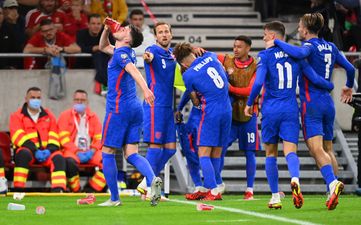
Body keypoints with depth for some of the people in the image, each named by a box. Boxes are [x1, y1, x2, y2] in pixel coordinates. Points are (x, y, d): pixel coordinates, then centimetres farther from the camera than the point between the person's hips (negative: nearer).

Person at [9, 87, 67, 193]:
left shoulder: (48, 115, 19)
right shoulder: (17, 116, 8)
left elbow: (54, 136, 10)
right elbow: (18, 136, -7)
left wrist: (49, 150, -12)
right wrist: (35, 151, -20)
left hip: (46, 152, 3)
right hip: (27, 150, -3)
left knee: (58, 157, -27)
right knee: (23, 154, -37)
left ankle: (58, 190, -40)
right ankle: (18, 190, -37)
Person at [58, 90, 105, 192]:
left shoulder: (93, 117, 17)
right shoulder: (65, 115, 8)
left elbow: (99, 138, 10)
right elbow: (63, 138, -2)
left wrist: (92, 151, -9)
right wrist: (77, 152, -14)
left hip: (90, 152, 3)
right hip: (72, 151, -3)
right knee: (70, 162, -39)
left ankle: (90, 191, -19)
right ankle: (76, 191, -20)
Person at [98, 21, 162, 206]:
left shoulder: (121, 53, -10)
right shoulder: (124, 52, 17)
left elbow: (133, 70, -30)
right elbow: (103, 47, 35)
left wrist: (145, 89, -46)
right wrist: (106, 29, 18)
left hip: (118, 108, -8)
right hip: (134, 108, 8)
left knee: (107, 153, 3)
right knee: (131, 154, 1)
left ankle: (114, 198, 5)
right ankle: (152, 179, -24)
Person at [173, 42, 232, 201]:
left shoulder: (188, 75, -7)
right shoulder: (210, 57, 5)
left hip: (210, 112, -6)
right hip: (227, 111, 6)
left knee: (203, 153, -4)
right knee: (216, 154, 10)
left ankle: (214, 191, -14)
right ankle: (210, 187, 14)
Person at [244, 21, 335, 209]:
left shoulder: (265, 56, -5)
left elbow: (258, 82, -16)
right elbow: (315, 79, 3)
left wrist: (249, 104, -3)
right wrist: (331, 86, 22)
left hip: (270, 110, -2)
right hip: (291, 109, 2)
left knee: (271, 153, 11)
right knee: (290, 151, -6)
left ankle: (275, 197, 10)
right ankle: (295, 180, -38)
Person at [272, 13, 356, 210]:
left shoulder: (310, 46, -9)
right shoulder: (330, 48, 13)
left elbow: (300, 53, -33)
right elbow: (350, 68, 20)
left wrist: (277, 43, -19)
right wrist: (349, 87, 40)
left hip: (311, 103, -7)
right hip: (328, 103, 7)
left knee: (316, 149, -15)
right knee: (328, 150, 15)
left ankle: (332, 183, -35)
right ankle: (333, 195, 13)